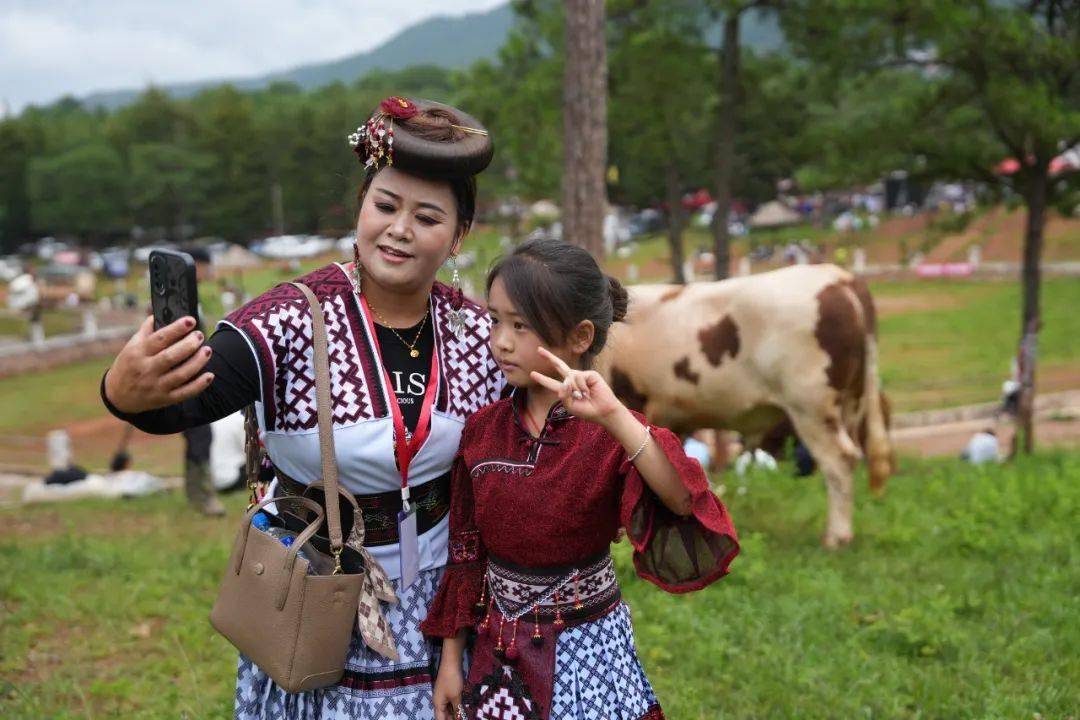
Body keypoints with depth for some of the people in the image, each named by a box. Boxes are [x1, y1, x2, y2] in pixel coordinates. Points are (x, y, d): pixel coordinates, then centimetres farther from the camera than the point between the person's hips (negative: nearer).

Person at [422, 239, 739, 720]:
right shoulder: (482, 430, -3)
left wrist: (614, 417, -41)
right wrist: (450, 660, 7)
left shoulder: (611, 434, -14)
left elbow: (686, 504, -32)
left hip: (587, 652, -3)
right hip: (497, 651, 3)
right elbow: (466, 551, 5)